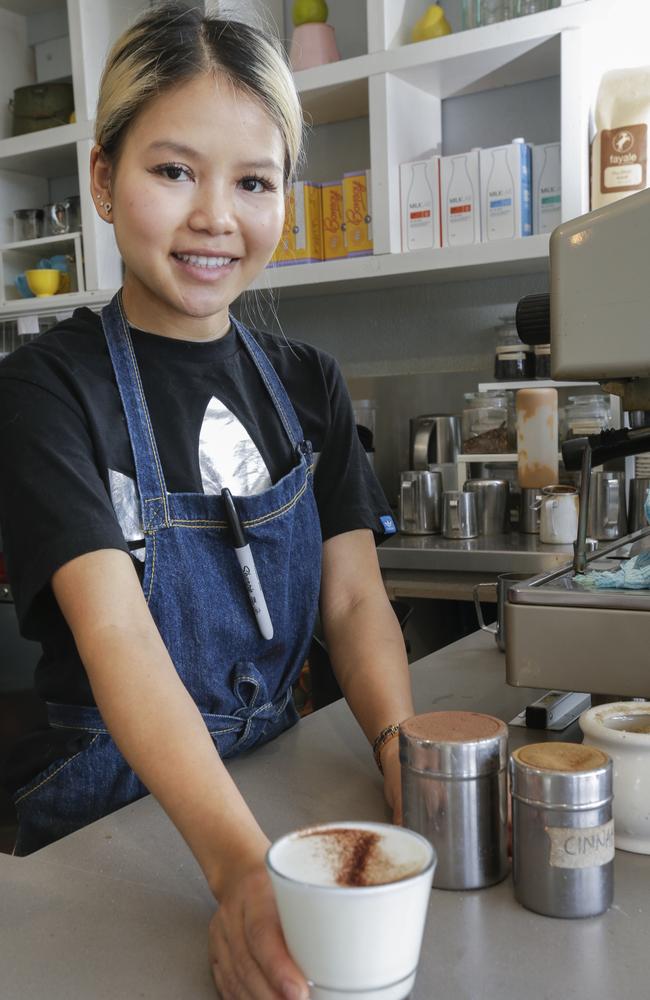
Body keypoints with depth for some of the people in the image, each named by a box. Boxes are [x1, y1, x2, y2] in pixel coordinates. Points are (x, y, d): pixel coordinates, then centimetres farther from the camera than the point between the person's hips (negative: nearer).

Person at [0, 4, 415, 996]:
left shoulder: (307, 383, 3)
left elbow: (354, 596, -2)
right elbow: (114, 629, -25)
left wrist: (408, 754, -21)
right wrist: (239, 863, -38)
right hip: (114, 799, -3)